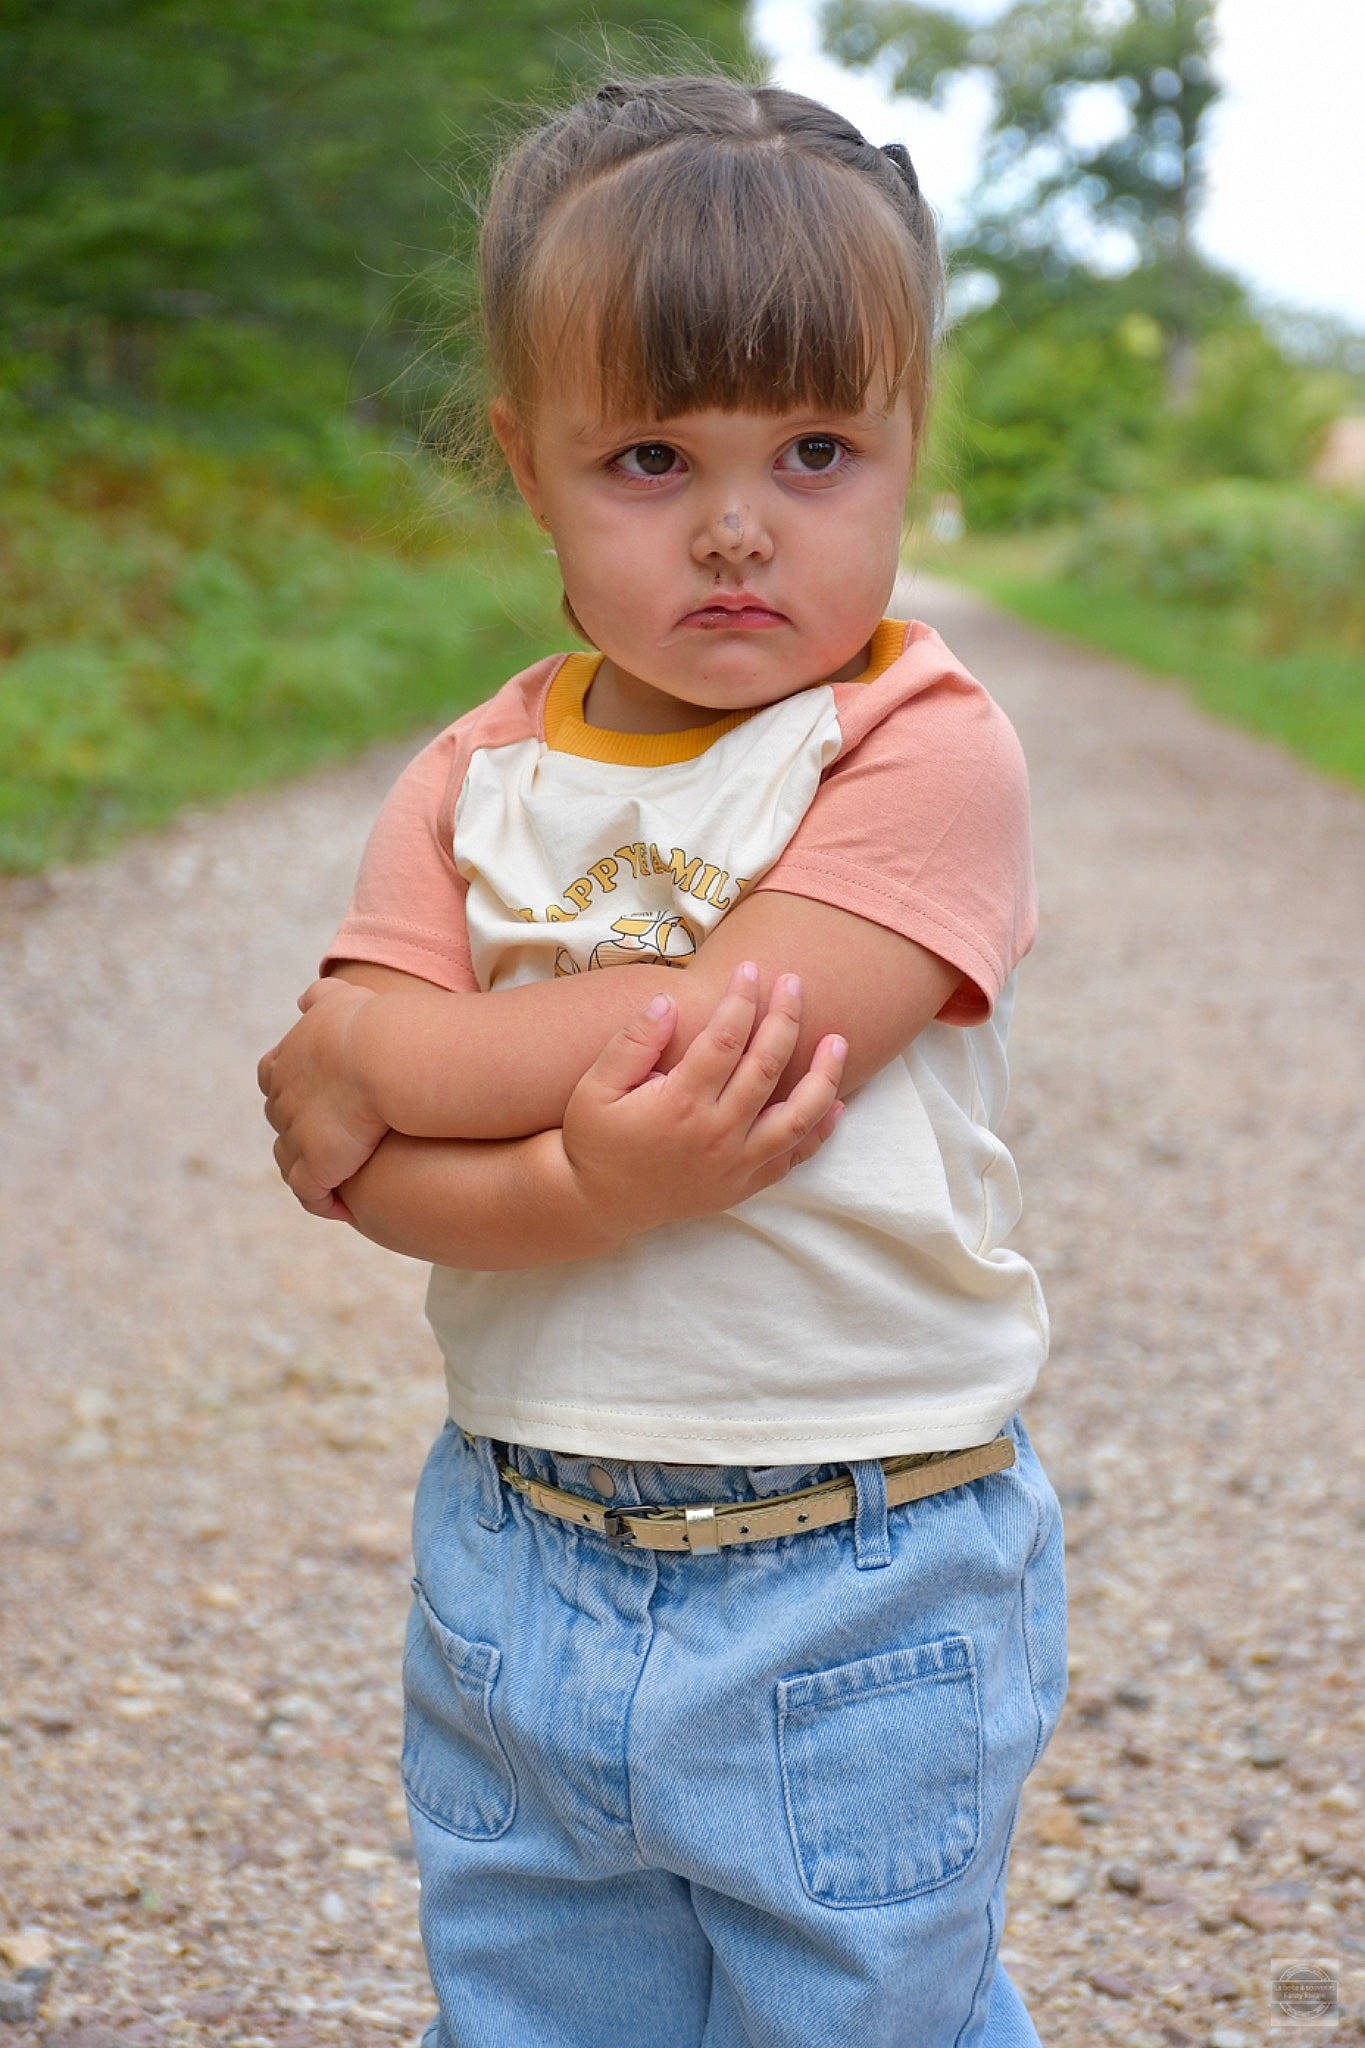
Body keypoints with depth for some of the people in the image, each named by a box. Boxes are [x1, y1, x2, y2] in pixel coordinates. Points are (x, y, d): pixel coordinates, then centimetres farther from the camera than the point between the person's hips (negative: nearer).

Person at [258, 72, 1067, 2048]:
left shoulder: (928, 750, -11)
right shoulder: (472, 784, 1)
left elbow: (724, 1028, -24)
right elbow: (349, 1158, -8)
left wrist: (375, 1055, -13)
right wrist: (590, 1180, -28)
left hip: (852, 1600, -4)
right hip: (518, 1570, 4)